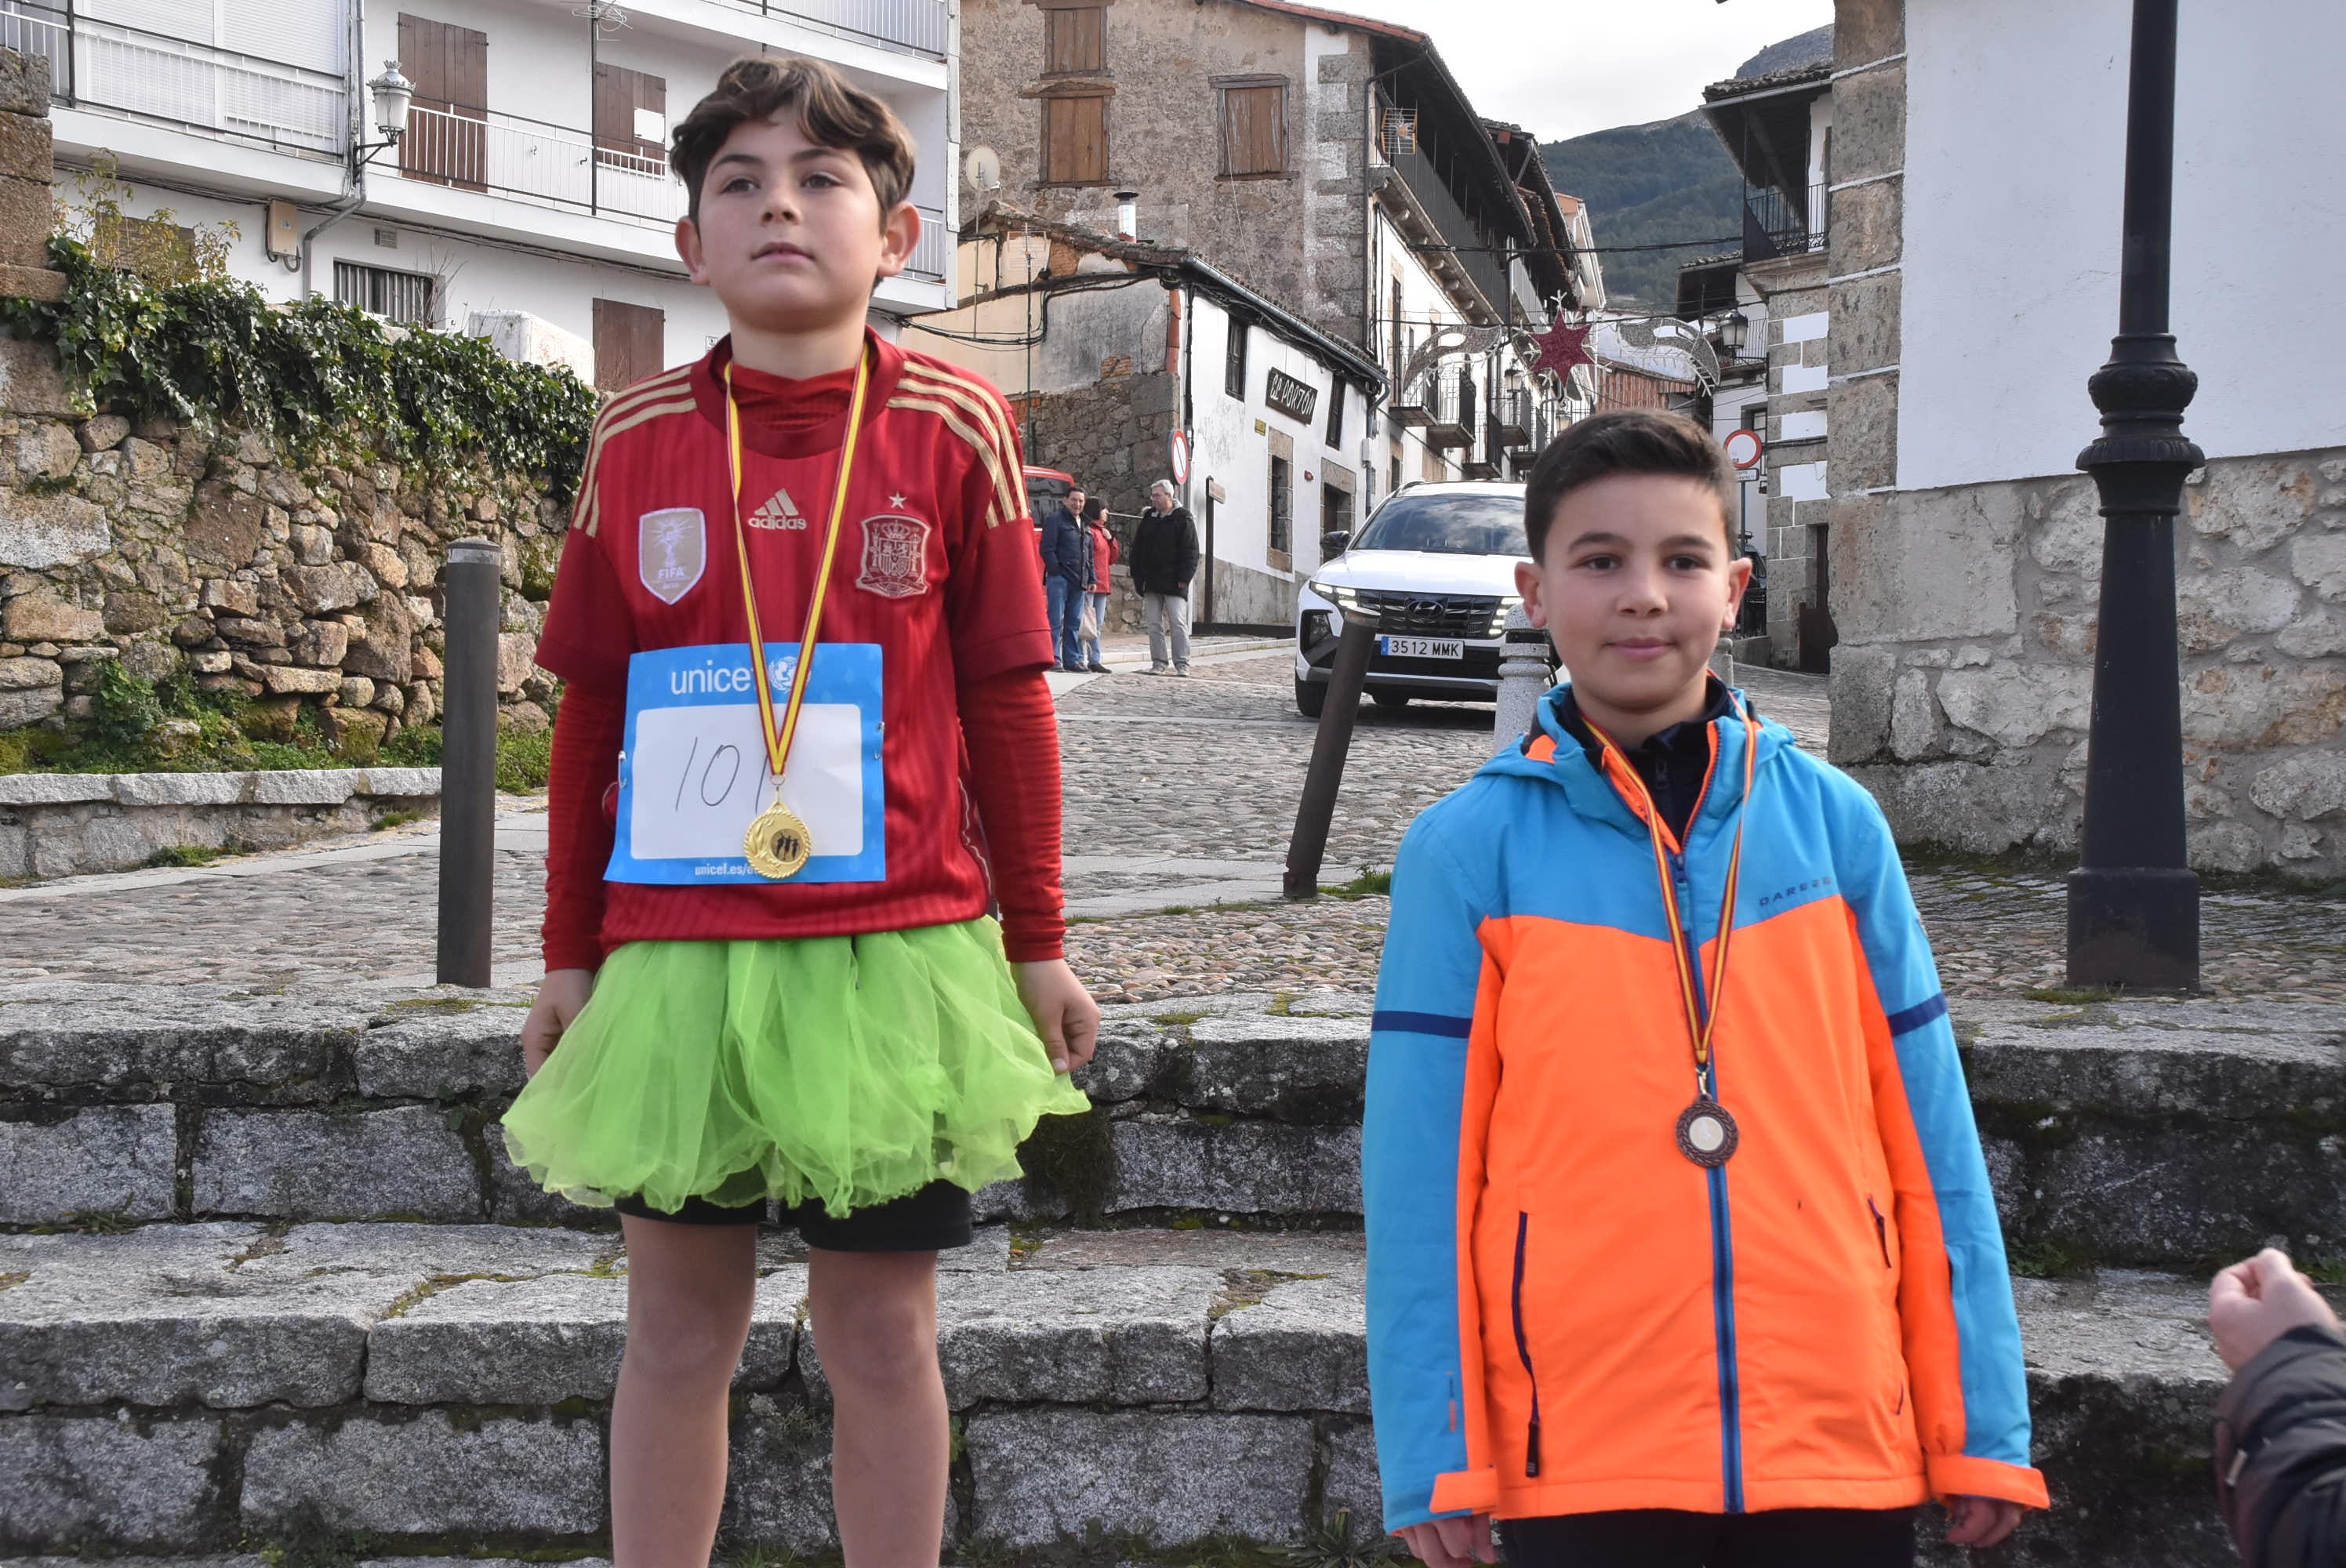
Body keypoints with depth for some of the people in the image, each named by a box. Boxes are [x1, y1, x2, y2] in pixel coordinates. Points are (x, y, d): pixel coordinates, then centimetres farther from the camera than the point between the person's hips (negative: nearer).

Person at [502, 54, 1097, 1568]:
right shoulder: (639, 440, 3)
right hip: (673, 956, 2)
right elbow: (591, 714, 8)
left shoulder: (952, 429, -2)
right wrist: (570, 956, 11)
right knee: (680, 1324, 11)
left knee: (882, 1328, 8)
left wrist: (1037, 944, 6)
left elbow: (1005, 701, 3)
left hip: (891, 949, -1)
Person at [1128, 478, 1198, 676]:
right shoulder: (1149, 518, 14)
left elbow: (1190, 552, -5)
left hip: (1173, 583, -5)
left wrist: (1184, 578, -13)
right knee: (1154, 624, 4)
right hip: (1151, 582, 5)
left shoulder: (1183, 518, -1)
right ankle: (1159, 662, 9)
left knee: (1178, 623, -7)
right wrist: (1136, 576, 9)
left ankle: (1182, 664, -4)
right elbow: (1137, 548, 17)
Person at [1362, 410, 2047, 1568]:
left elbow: (1928, 1138, 4)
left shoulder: (1833, 821, 2)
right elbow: (1423, 1166, -3)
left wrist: (1980, 1427, 4)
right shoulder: (1468, 849, -3)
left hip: (1842, 1446, 2)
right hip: (1582, 1459, -1)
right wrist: (1433, 1458, -5)